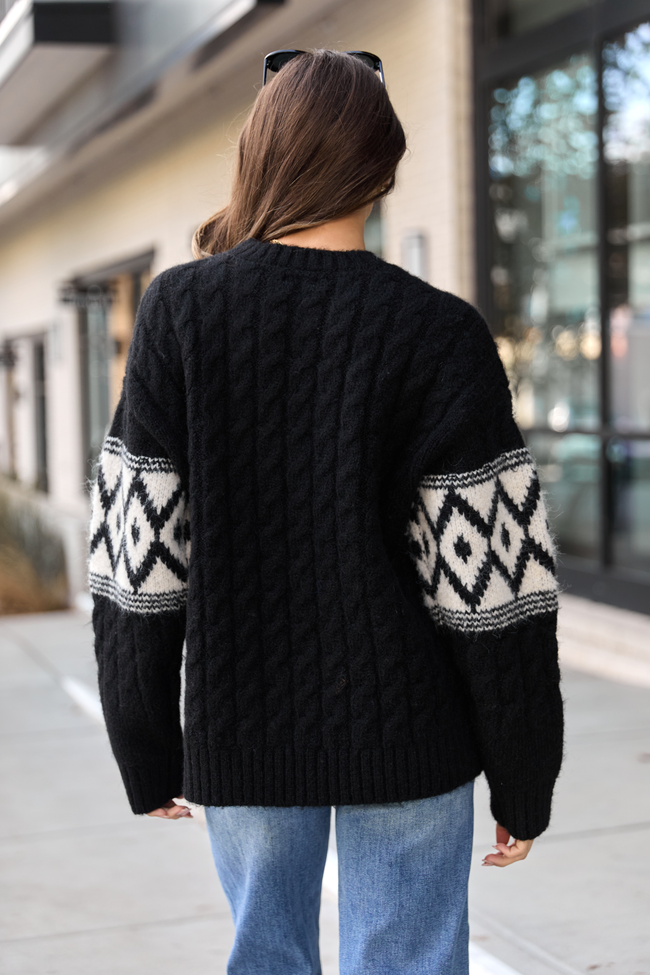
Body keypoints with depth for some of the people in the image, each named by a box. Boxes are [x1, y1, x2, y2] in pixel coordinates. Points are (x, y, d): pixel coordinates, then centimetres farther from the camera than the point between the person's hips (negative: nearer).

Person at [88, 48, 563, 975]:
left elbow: (138, 556, -4)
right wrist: (524, 778, 0)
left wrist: (147, 753, 7)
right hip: (405, 732, -2)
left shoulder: (178, 314, -5)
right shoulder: (438, 335, -10)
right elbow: (495, 584, -11)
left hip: (240, 728, 2)